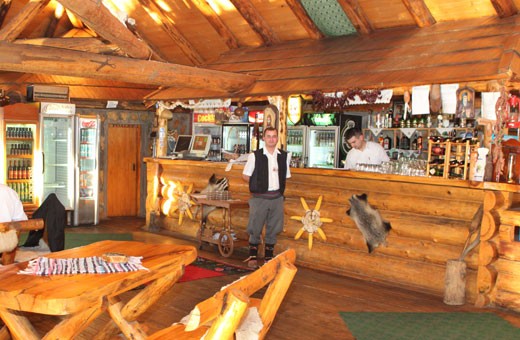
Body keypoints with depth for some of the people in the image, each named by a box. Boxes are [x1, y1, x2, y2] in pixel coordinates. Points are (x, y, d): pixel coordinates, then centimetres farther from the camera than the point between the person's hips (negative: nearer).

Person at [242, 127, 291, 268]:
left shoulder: (284, 156, 6)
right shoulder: (255, 156, -3)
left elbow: (286, 176, 14)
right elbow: (245, 175, 1)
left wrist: (279, 187, 2)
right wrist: (259, 183, -3)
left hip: (277, 197, 3)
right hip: (259, 197, -3)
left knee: (273, 229, 10)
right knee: (255, 228, 3)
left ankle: (269, 256, 23)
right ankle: (252, 256, 18)